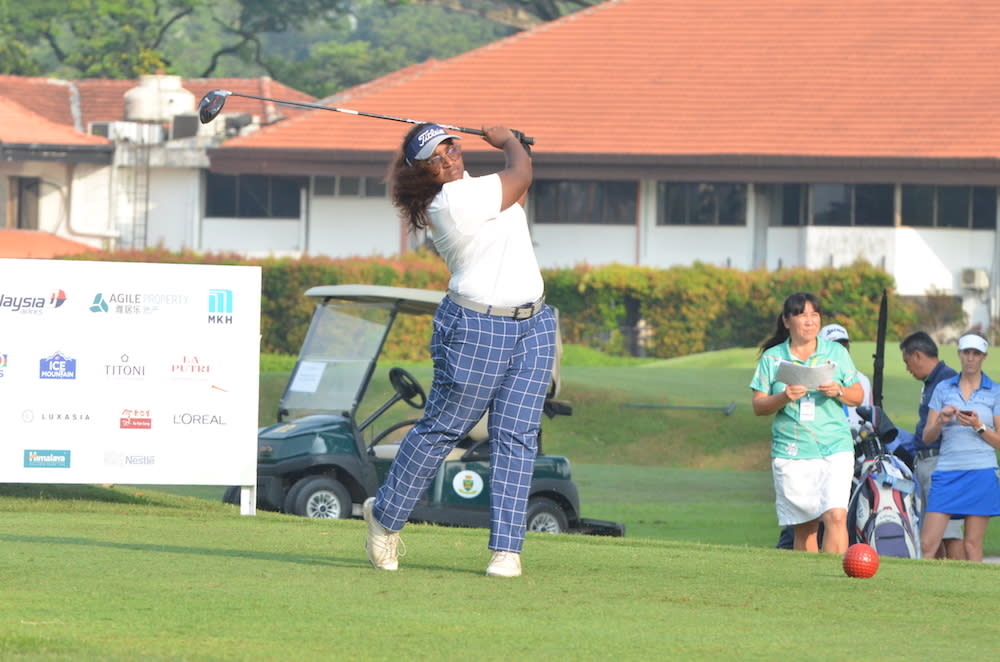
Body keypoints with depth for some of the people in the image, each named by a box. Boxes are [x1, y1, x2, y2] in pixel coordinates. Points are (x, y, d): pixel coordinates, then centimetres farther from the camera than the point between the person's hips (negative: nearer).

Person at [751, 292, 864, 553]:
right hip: (790, 452, 0)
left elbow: (858, 396, 12)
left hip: (835, 448, 0)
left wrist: (838, 392, -10)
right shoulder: (772, 358, 7)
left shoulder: (836, 353, 9)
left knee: (836, 516, -17)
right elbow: (758, 406, 5)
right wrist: (784, 398, -14)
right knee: (804, 527, 1)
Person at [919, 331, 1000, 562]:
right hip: (947, 472, 2)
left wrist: (978, 426, -12)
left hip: (981, 473, -2)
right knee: (927, 544, -7)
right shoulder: (943, 389, 12)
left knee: (972, 544, -3)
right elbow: (927, 437, 10)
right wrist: (941, 421, -9)